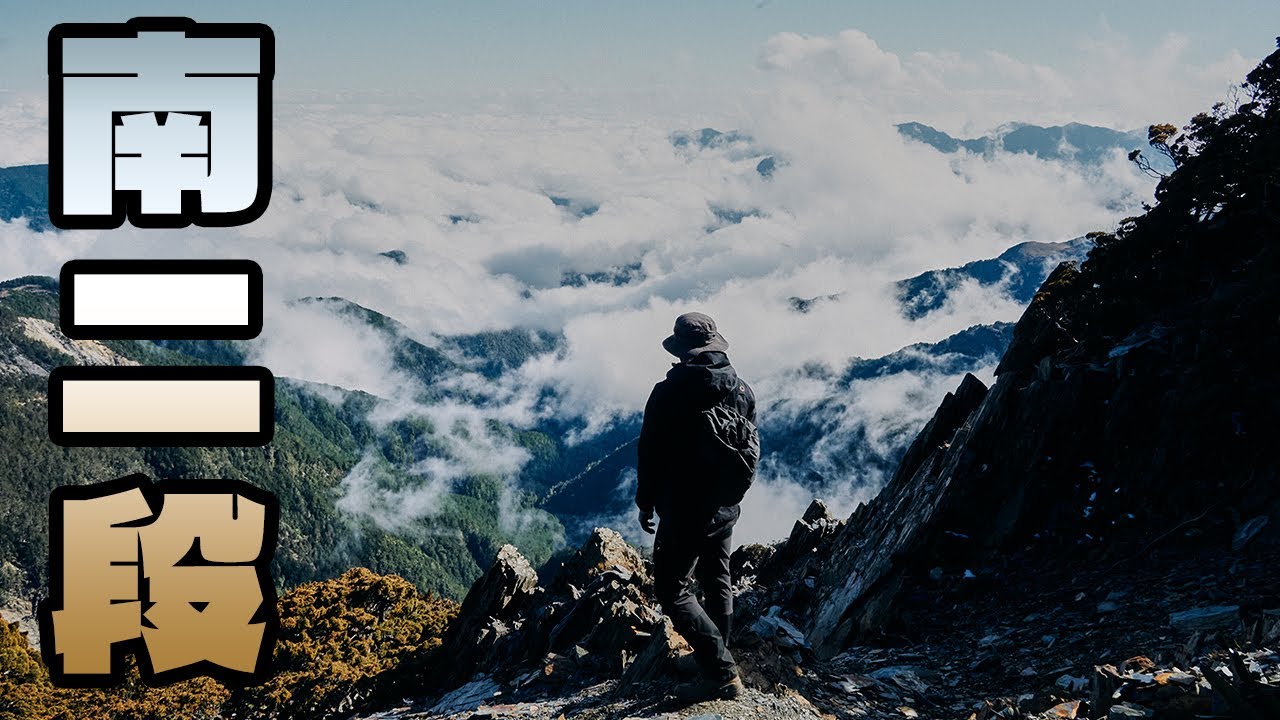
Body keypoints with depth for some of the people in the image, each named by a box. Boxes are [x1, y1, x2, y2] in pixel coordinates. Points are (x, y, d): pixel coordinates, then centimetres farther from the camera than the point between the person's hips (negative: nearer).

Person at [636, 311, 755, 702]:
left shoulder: (670, 392, -19)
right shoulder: (742, 389, -1)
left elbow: (650, 452, -13)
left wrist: (645, 503, 0)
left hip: (684, 509, -7)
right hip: (726, 508, 7)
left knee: (672, 590, 0)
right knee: (717, 582, 22)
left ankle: (721, 673, -6)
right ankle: (716, 656, 36)